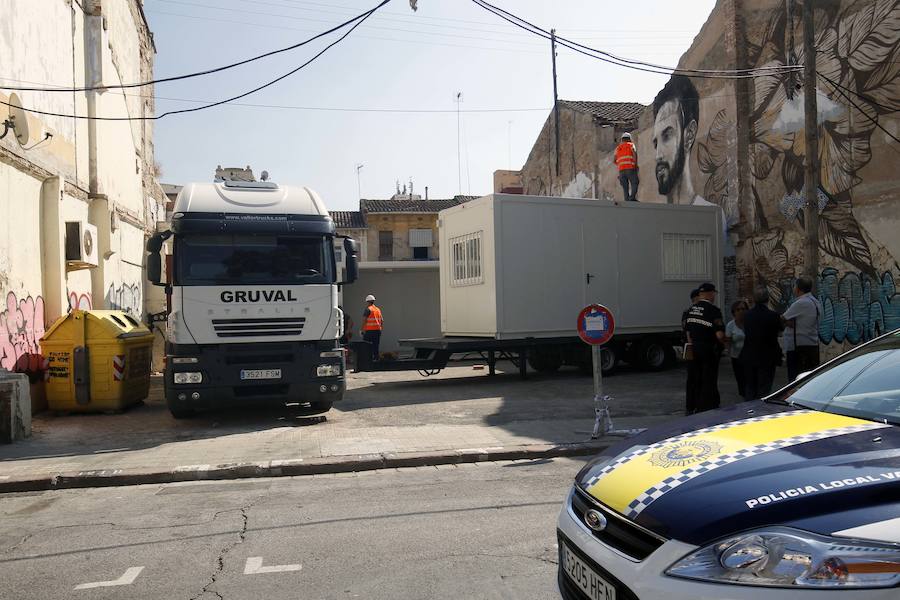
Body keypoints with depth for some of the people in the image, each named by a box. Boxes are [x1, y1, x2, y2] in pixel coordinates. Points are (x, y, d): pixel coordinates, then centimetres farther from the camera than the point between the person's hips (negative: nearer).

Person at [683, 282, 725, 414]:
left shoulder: (691, 310, 6)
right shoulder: (713, 310, -16)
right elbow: (720, 335, -20)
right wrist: (724, 343, -1)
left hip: (694, 349, 7)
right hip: (709, 350, -7)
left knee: (694, 380, 15)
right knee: (709, 383, 2)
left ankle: (692, 409, 24)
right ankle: (706, 409, 5)